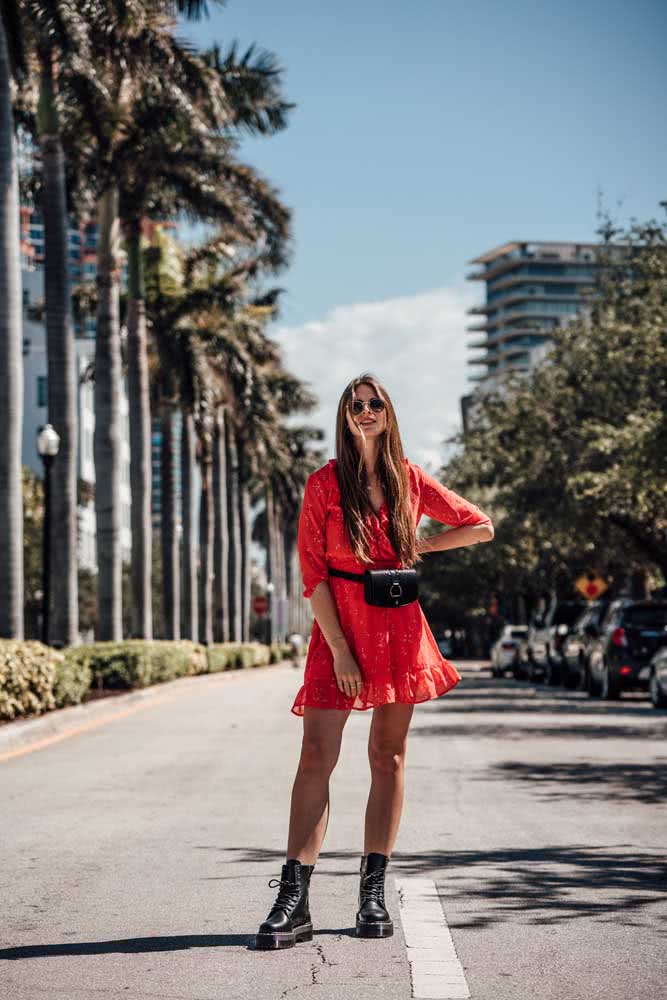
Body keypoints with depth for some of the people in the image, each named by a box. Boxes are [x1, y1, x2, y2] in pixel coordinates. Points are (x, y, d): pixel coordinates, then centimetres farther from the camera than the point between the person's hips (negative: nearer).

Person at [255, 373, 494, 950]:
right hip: (339, 627, -3)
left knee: (389, 757, 4)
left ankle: (373, 893, 11)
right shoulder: (324, 484, 0)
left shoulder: (411, 480, 8)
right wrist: (340, 652, -12)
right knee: (316, 756, -11)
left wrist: (417, 549, 7)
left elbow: (481, 526, 16)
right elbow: (313, 574, -5)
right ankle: (294, 901, -13)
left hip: (398, 626, 3)